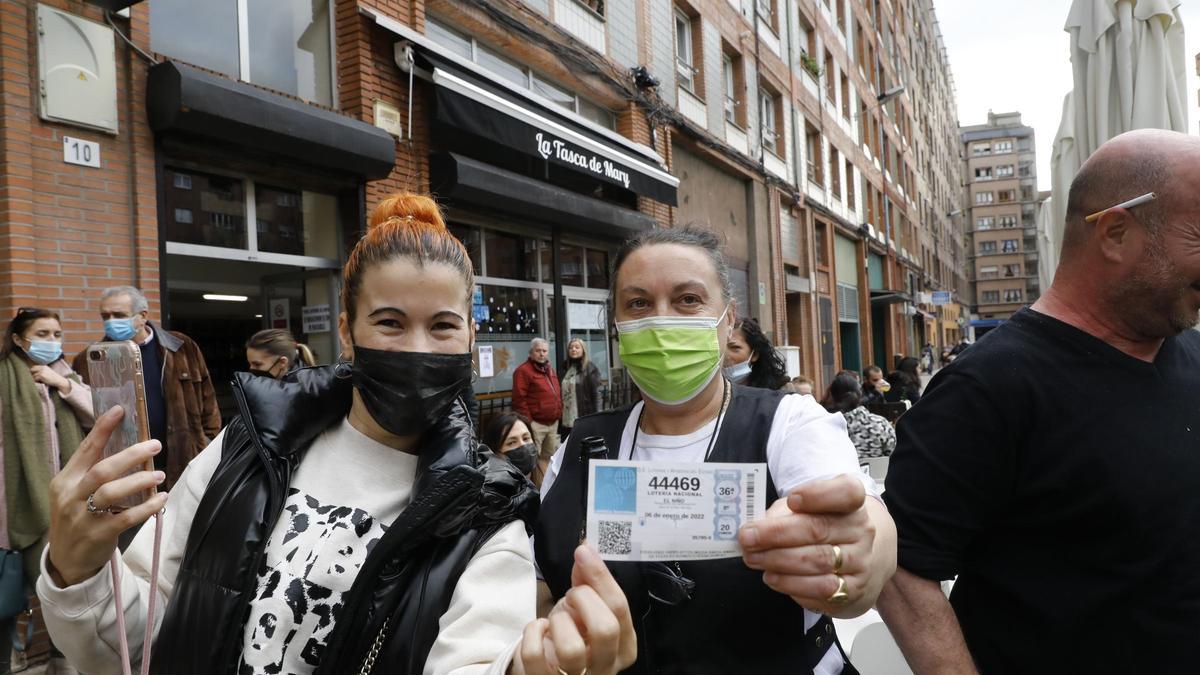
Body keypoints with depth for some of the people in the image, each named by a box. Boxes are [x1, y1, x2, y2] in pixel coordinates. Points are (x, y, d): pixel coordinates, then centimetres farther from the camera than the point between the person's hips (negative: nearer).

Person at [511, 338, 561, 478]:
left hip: (553, 423, 8)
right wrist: (527, 422, -17)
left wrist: (559, 415, 17)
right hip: (536, 424, -8)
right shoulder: (523, 371, -9)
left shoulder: (550, 370, 17)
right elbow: (519, 399, -15)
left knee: (551, 458, 15)